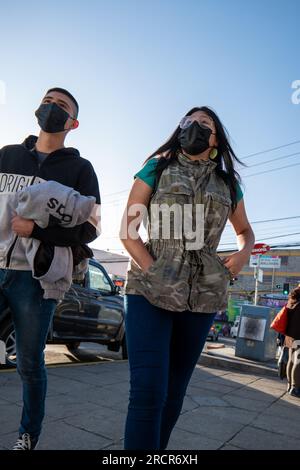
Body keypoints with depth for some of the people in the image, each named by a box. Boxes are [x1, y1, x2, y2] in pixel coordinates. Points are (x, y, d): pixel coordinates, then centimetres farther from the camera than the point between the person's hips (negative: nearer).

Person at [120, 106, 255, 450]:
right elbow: (127, 229, 1)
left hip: (201, 297, 4)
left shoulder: (228, 183, 14)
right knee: (148, 393, -12)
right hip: (150, 290, -3)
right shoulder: (157, 168, 6)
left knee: (174, 393, 12)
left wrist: (243, 253, 3)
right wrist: (154, 272, -12)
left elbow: (245, 231, 27)